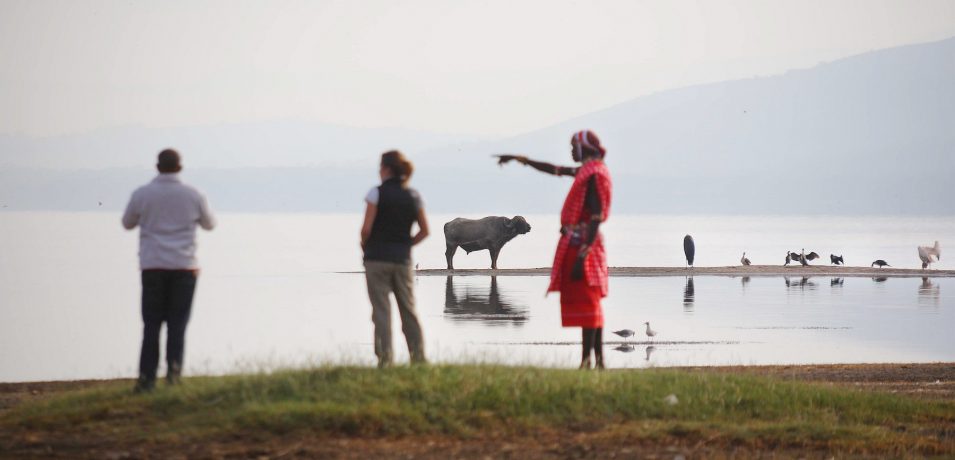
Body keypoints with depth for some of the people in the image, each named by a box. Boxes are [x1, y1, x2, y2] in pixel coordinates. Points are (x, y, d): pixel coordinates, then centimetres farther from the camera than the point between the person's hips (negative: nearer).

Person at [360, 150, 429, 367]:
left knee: (381, 309, -1)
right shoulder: (414, 196, 5)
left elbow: (366, 229, -13)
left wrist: (364, 245, 5)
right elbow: (424, 231, 8)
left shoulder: (377, 193, -9)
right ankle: (418, 355, 12)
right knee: (408, 309, 12)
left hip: (377, 258, -4)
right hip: (403, 259, 4)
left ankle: (385, 356, -5)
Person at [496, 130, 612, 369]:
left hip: (581, 245, -10)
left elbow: (596, 218, -21)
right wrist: (519, 159, 36)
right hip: (580, 244, 10)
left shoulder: (594, 175, -14)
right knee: (590, 304, 11)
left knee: (585, 304, -11)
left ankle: (587, 361, -14)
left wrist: (582, 255, -25)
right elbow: (554, 169, 30)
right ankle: (598, 359, 13)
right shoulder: (587, 170, 15)